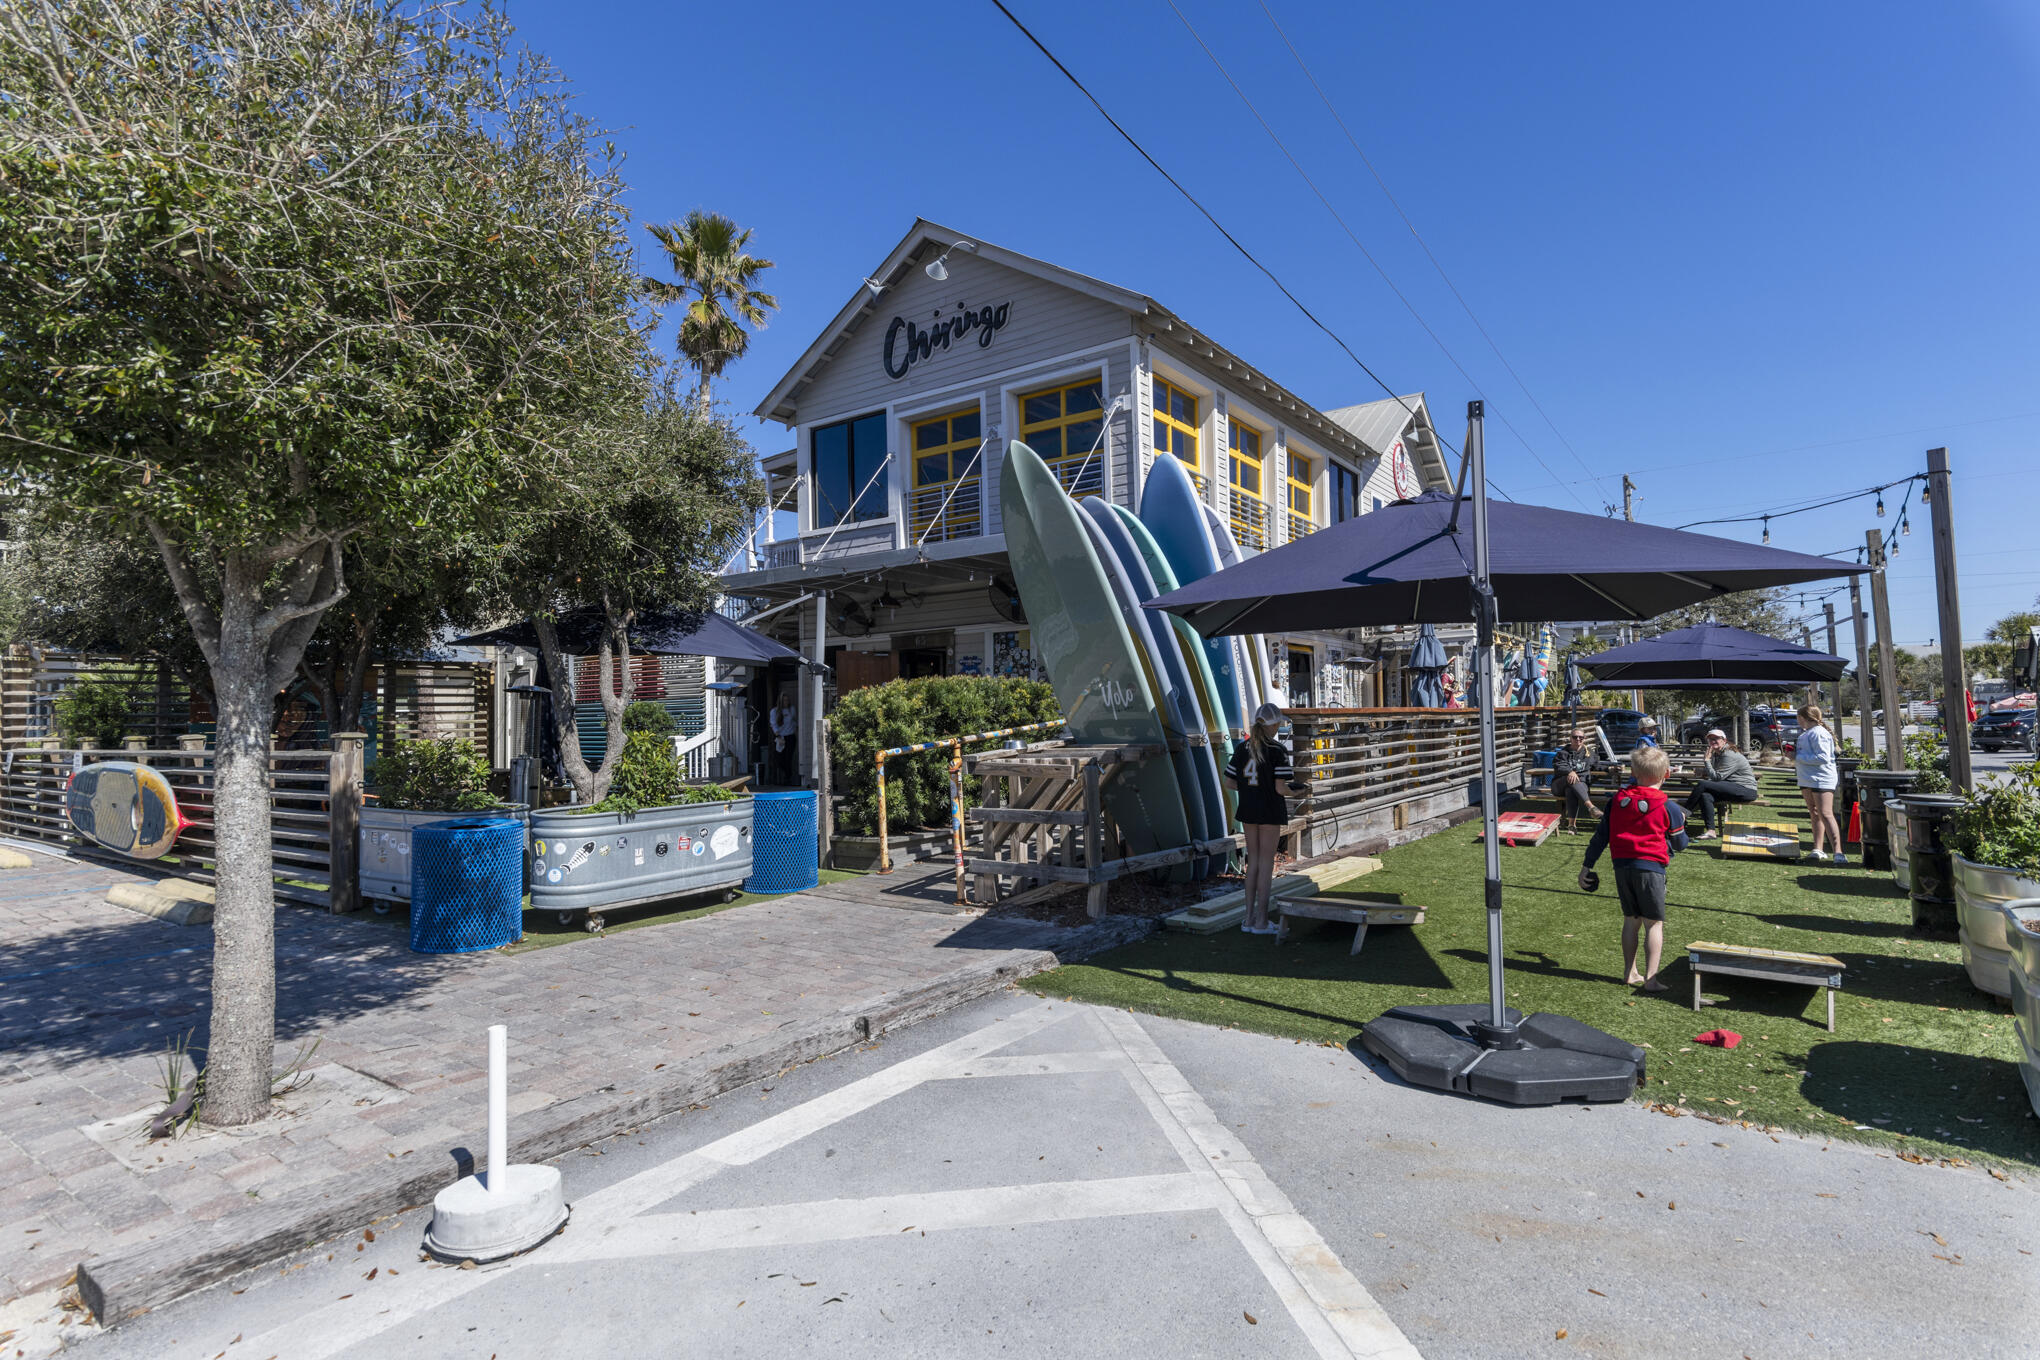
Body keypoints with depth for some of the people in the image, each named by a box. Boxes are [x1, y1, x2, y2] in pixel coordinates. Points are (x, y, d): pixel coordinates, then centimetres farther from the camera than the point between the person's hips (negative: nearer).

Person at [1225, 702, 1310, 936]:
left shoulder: (1242, 748, 2)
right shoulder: (1277, 750, -13)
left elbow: (1230, 782, 3)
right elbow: (1280, 787, -16)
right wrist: (1301, 790, 2)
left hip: (1248, 810, 5)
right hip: (1271, 811, -5)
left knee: (1253, 861, 14)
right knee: (1266, 863, 4)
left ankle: (1249, 918, 17)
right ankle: (1261, 922, 9)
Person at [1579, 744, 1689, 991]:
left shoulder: (1617, 800, 4)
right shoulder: (1669, 808, -5)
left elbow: (1600, 836, 5)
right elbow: (1680, 844, 6)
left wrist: (1587, 865, 11)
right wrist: (1680, 823, 25)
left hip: (1622, 866, 4)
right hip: (1650, 868, -4)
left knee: (1631, 920, 15)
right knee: (1654, 924, 4)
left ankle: (1630, 973, 22)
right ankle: (1650, 978, 2)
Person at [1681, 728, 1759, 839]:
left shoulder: (1730, 756, -15)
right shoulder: (1716, 754, 14)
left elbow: (1716, 777, -19)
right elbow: (1716, 777, 18)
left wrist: (1707, 760, -16)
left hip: (1746, 790, -8)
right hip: (1733, 789, 8)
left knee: (1702, 785, -23)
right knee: (1705, 795, -21)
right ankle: (1711, 831, -25)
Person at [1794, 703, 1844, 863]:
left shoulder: (1818, 733, -14)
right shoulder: (1806, 733, 17)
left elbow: (1823, 757, -22)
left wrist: (1798, 758, -17)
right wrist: (1794, 752, 12)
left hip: (1822, 780, -10)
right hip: (1807, 780, 10)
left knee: (1825, 814, -14)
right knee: (1815, 815, 12)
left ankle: (1838, 852, -16)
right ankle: (1818, 849, 18)